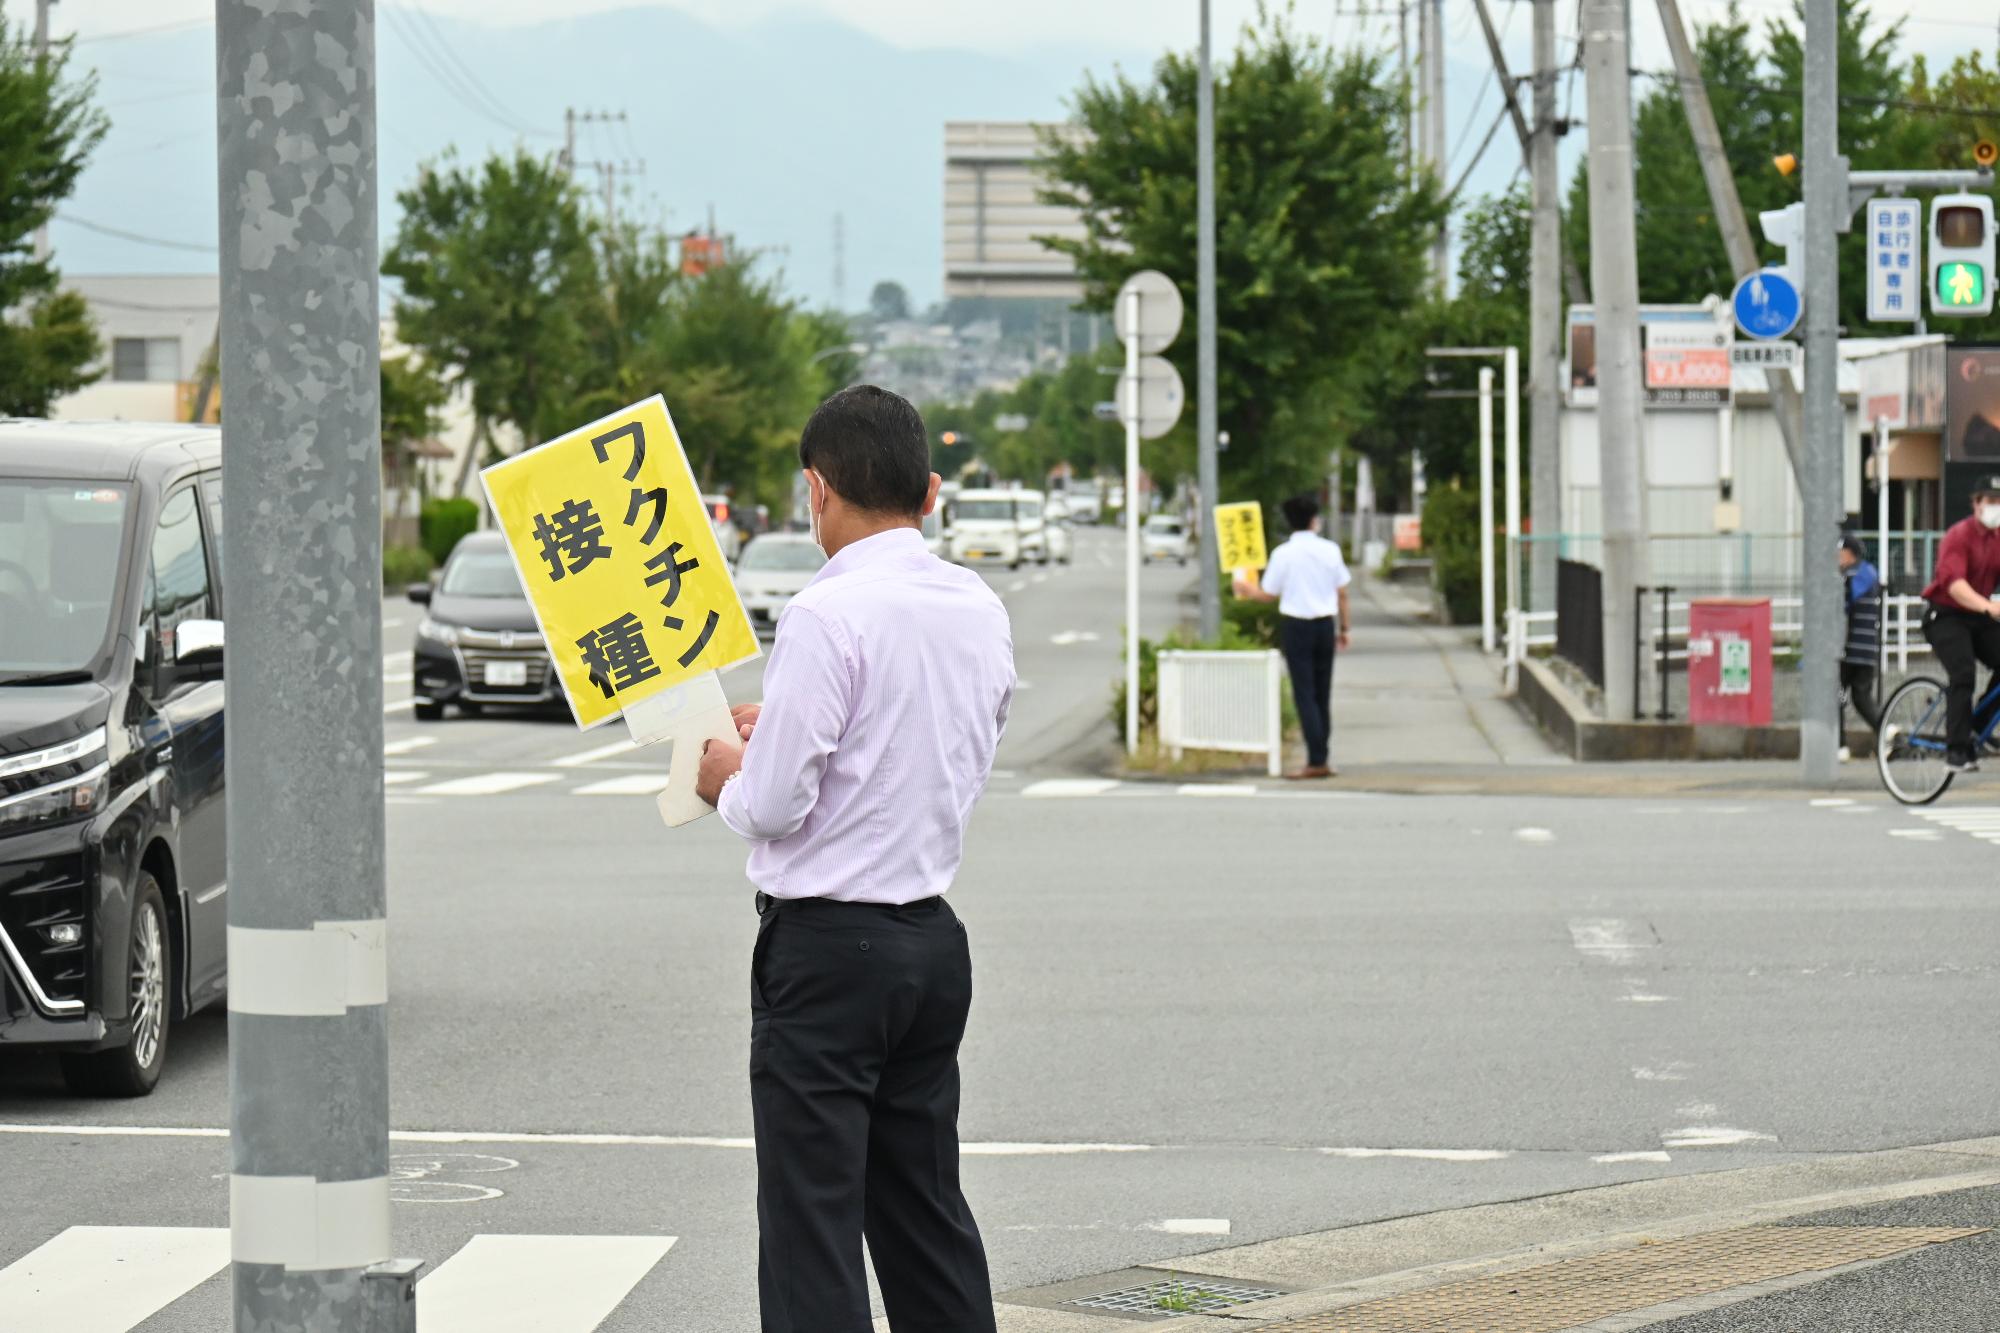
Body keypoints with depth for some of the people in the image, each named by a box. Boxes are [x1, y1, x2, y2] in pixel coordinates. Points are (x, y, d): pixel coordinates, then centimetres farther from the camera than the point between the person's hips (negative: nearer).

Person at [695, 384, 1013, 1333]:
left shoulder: (827, 616, -17)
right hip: (935, 936, 8)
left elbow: (773, 804, -19)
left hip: (824, 944, -8)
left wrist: (729, 780, 4)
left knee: (812, 1220, -4)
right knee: (926, 1206, 16)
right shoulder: (981, 612, 6)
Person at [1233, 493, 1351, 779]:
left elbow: (1269, 595, -4)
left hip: (1296, 625, -3)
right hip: (1325, 624, 4)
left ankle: (1316, 761, -9)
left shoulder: (1283, 554, -10)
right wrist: (1343, 628, 15)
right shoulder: (1330, 550, 0)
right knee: (1323, 694, 12)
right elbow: (1342, 593, 4)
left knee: (1304, 694, -3)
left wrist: (1246, 591, 17)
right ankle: (1321, 760, 15)